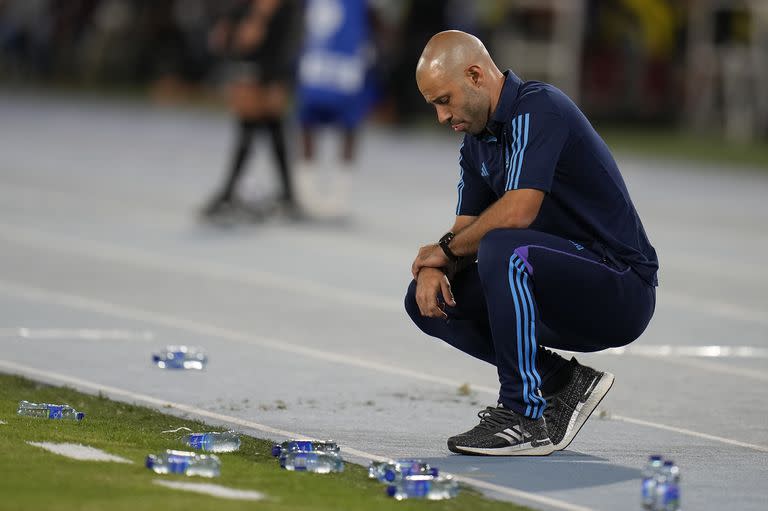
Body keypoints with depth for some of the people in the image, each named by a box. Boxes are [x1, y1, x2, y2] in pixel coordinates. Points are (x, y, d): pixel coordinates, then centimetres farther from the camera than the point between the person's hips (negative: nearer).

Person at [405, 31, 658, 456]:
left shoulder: (538, 109, -17)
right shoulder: (477, 143, 11)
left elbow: (517, 213, -27)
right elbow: (466, 229, 12)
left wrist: (446, 249, -11)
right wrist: (434, 266, -11)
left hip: (621, 287, -9)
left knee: (503, 250, -34)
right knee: (427, 300, 2)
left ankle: (525, 418, -24)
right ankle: (564, 382, 5)